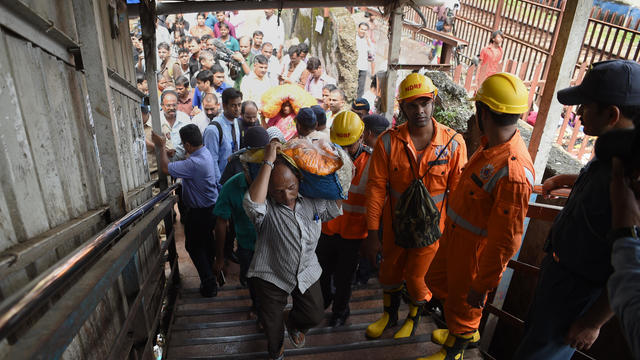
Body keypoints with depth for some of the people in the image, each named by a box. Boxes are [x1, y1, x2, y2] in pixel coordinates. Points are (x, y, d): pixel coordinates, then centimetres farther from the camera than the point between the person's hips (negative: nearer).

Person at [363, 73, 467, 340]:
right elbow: (376, 188, -11)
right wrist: (373, 234, -10)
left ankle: (414, 317, 47)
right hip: (395, 225, 2)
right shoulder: (388, 142, -13)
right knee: (390, 270, 19)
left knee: (416, 276, 12)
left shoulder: (453, 143, -13)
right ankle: (390, 314, 50)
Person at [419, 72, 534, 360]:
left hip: (476, 249, -9)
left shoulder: (513, 171, -34)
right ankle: (467, 332, 53)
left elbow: (506, 241, -29)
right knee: (437, 282, 27)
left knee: (463, 304, 16)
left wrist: (483, 285, -18)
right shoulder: (491, 144, -4)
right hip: (454, 235, 9)